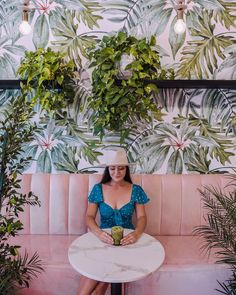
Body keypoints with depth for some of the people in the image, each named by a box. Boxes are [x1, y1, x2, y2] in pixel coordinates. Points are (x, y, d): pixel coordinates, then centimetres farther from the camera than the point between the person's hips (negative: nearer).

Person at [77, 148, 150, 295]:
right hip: (104, 238, 1)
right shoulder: (98, 189, -1)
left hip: (127, 239, -1)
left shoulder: (136, 190, -2)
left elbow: (142, 217, -4)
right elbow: (89, 217, -5)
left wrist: (137, 233, -27)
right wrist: (99, 232, -26)